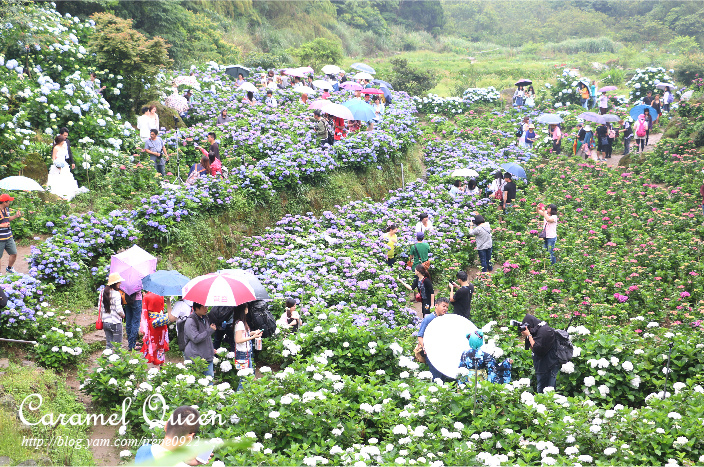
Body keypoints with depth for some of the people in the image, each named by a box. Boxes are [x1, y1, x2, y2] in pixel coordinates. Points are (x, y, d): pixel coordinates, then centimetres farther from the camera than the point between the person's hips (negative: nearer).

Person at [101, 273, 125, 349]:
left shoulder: (102, 292, 5)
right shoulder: (116, 294, -17)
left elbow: (99, 307, 9)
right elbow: (119, 309, -20)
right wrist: (123, 314, 0)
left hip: (105, 322, 7)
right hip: (115, 323, -7)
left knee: (108, 344, 15)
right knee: (117, 345, 4)